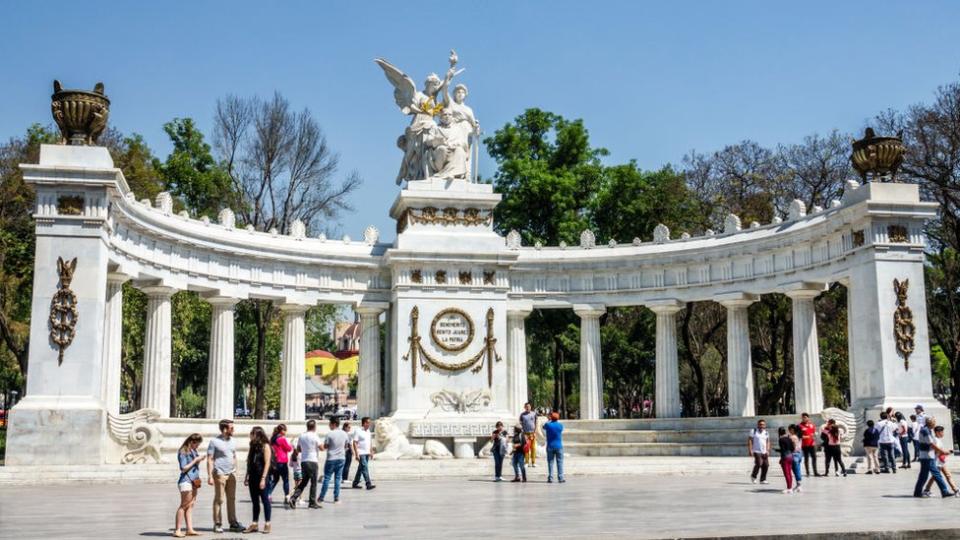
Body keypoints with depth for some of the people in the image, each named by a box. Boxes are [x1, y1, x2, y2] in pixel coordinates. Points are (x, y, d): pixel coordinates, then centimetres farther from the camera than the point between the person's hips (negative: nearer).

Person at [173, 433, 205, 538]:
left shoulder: (193, 451, 15)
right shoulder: (183, 452, -11)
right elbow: (184, 468, -14)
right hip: (186, 481, -9)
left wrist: (199, 459, 8)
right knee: (184, 505, -8)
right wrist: (195, 460, -12)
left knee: (190, 506, 7)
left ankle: (190, 529, 7)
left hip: (193, 481, 9)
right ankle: (177, 530, -5)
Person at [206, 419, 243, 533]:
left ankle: (233, 523, 12)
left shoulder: (233, 441, 13)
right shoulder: (215, 441, -6)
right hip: (220, 473, -6)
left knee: (232, 499, 7)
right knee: (219, 499, -2)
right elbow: (209, 460, -8)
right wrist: (210, 476, -13)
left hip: (231, 474, 6)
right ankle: (217, 524, 5)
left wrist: (235, 472, 13)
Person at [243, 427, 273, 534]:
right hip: (253, 478, 7)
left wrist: (263, 479, -17)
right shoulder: (253, 446, 13)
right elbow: (249, 463, 16)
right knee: (255, 501, 9)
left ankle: (267, 524, 5)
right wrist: (247, 477, 11)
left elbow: (267, 463, -12)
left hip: (262, 478, -7)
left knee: (265, 500, 0)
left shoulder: (265, 446, -7)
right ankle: (255, 524, 14)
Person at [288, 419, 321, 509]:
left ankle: (293, 498, -2)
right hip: (312, 461, -6)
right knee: (313, 482, 5)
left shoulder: (301, 436, 7)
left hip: (303, 461, 6)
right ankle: (312, 503, 7)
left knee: (303, 482, 12)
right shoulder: (314, 436, -11)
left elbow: (298, 449, 15)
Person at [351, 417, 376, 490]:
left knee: (361, 468, 13)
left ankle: (355, 483, 22)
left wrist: (371, 452, 16)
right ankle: (368, 484, -15)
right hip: (361, 453, -8)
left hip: (367, 453, 8)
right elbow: (355, 443, -14)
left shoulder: (368, 431, 12)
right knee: (365, 468, -12)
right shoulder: (358, 431, -12)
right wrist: (357, 454, -18)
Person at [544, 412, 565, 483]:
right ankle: (560, 478, -1)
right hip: (559, 446, 0)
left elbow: (544, 427, 19)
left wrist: (549, 420, 29)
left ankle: (550, 478, 1)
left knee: (550, 462, 4)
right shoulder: (560, 425, -3)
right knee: (559, 462, 2)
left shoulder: (548, 425, -4)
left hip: (550, 446, 0)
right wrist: (557, 421, 29)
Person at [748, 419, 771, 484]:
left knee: (766, 465, -3)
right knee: (759, 463, -19)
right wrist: (750, 450, -9)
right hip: (756, 451, -5)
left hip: (764, 452, 5)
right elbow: (749, 440, -2)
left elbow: (768, 442, 15)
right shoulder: (753, 431, 0)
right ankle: (753, 476, 5)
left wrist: (767, 451, 2)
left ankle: (763, 480, 9)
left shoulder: (766, 433, 12)